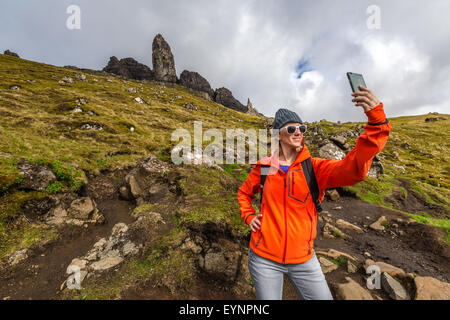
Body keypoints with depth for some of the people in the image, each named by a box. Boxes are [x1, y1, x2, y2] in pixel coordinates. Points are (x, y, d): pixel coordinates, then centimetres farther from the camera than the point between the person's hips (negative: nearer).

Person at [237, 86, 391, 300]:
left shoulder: (315, 168, -7)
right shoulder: (264, 166, -6)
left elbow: (353, 169, -27)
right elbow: (244, 193, 11)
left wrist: (376, 120, -36)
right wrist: (248, 217, -3)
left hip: (303, 259, 1)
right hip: (265, 258, 0)